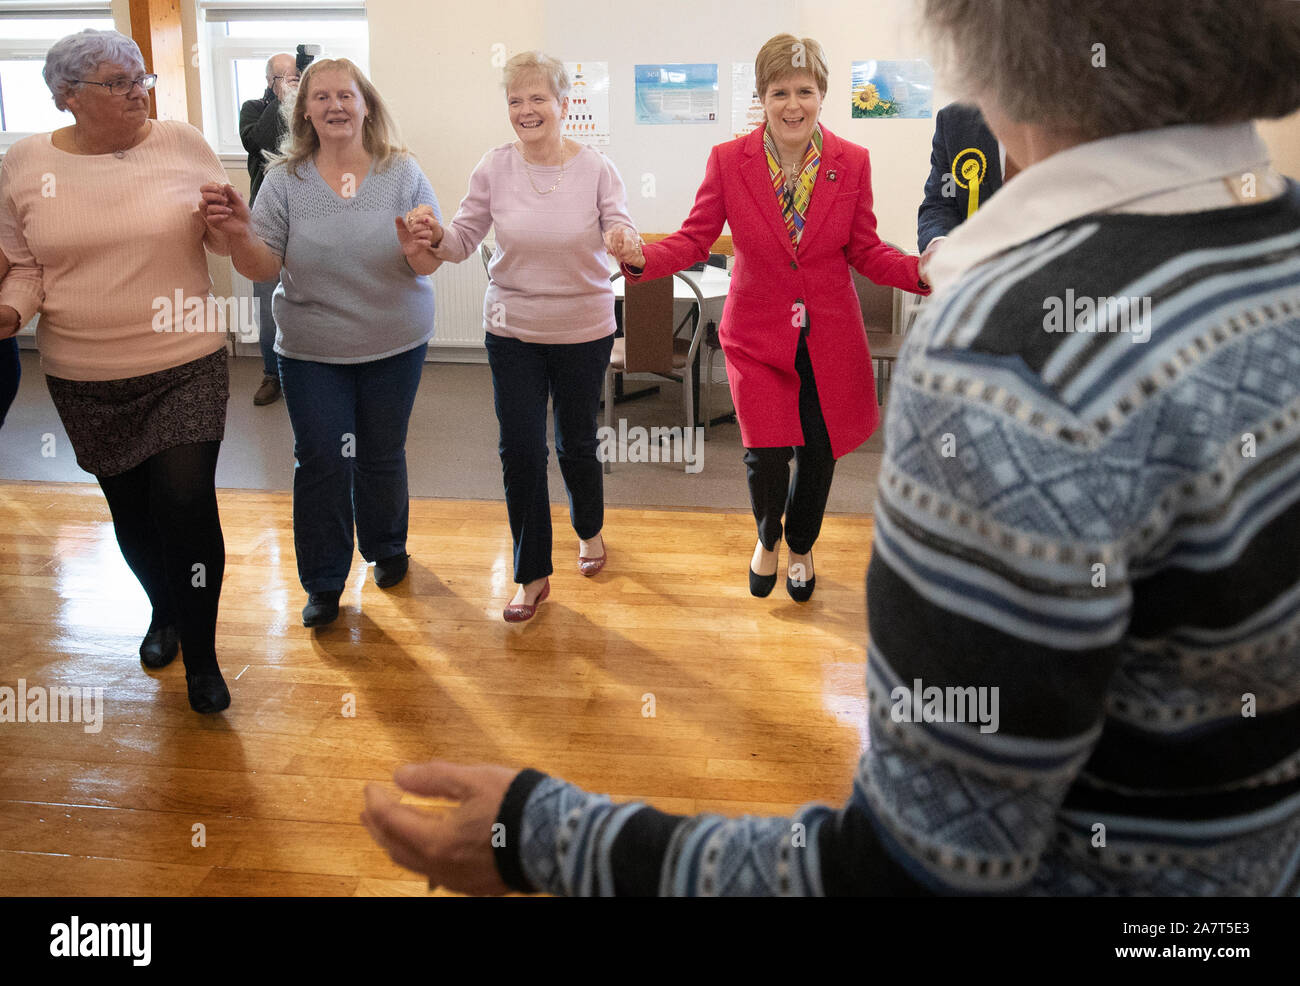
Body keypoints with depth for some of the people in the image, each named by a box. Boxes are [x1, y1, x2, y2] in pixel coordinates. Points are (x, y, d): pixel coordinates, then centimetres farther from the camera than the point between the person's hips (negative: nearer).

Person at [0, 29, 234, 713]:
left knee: (186, 503, -9)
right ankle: (163, 610, 44)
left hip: (186, 366, -2)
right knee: (130, 510, 15)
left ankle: (201, 655, 11)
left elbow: (226, 240, 5)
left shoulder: (182, 144, -3)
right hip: (85, 378, 2)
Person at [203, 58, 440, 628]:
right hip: (311, 350, 0)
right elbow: (262, 268, -5)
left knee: (382, 456, 11)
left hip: (394, 345, 0)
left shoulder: (403, 173, -3)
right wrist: (239, 233, -25)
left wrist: (420, 253, -27)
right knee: (321, 460, 0)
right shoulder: (285, 180, -2)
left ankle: (386, 548, 37)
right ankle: (323, 581, 16)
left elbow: (430, 266, -4)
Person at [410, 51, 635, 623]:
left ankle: (589, 528, 45)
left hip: (584, 330, -1)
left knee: (576, 444, 12)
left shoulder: (596, 169, -8)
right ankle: (533, 575, 18)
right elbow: (464, 241, -2)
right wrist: (437, 237, -24)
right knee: (520, 451, 2)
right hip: (512, 331, 1)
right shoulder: (494, 169, -4)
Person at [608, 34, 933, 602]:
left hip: (829, 336, 2)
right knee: (766, 454, -10)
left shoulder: (852, 162, -4)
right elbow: (694, 240, -6)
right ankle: (767, 537, 27)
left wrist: (921, 271, -17)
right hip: (758, 333, -1)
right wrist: (641, 258, -25)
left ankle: (800, 548, 44)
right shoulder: (728, 161, -7)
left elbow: (865, 250, 1)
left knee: (817, 453, 12)